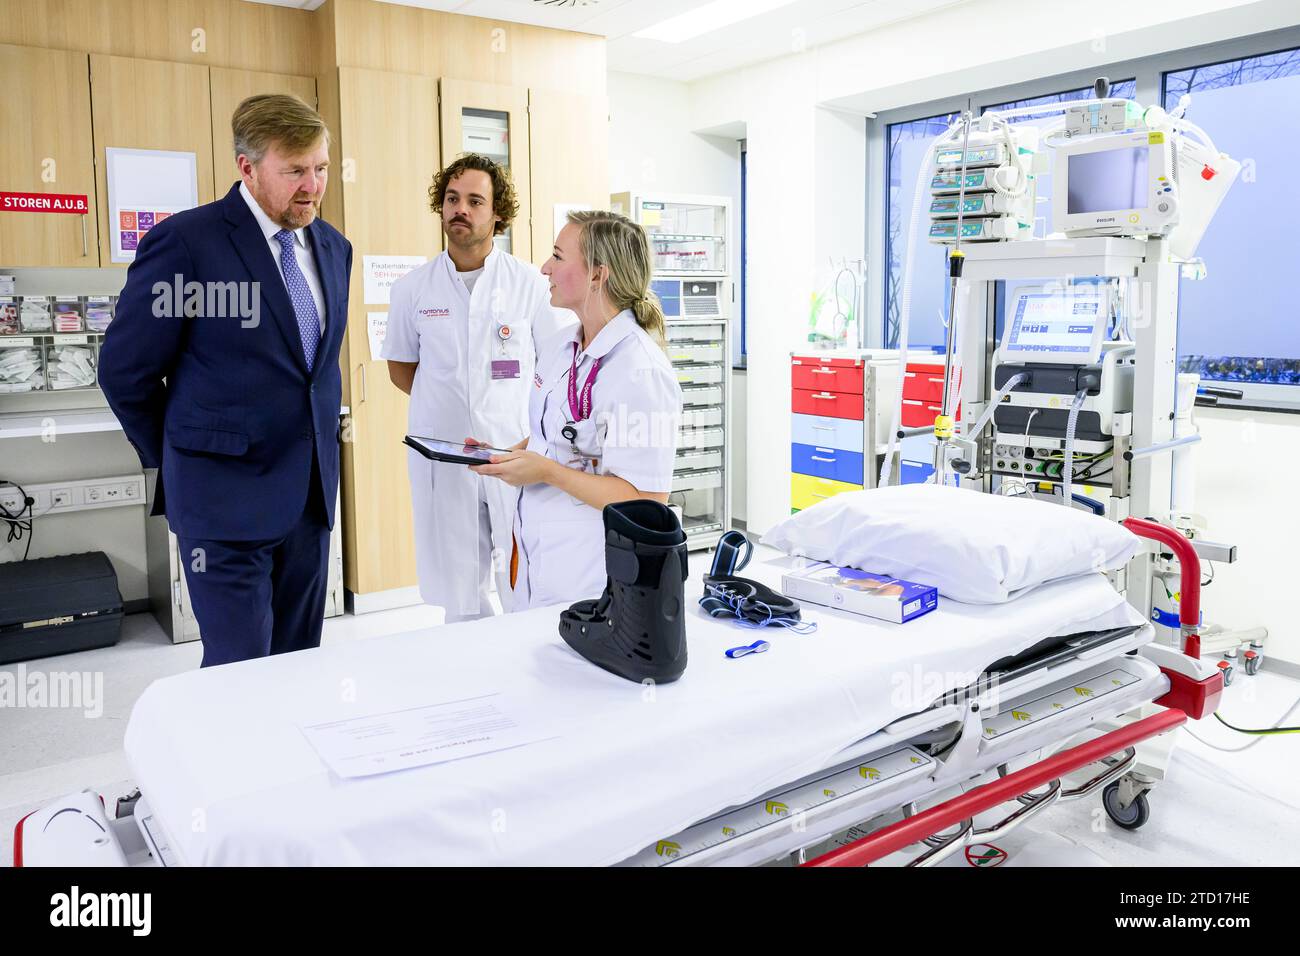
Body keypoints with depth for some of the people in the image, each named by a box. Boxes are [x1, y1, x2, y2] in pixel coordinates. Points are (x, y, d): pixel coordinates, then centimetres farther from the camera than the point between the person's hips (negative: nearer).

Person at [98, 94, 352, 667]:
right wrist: (176, 461, 4)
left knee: (298, 662, 14)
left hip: (311, 491, 6)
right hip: (227, 495, -6)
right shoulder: (185, 242, -12)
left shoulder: (333, 247, 8)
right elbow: (125, 371, -6)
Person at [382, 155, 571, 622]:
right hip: (441, 457, 2)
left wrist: (512, 406, -1)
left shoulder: (530, 282, 1)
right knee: (460, 603, 8)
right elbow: (400, 369, 16)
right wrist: (450, 403, 7)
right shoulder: (412, 289, 5)